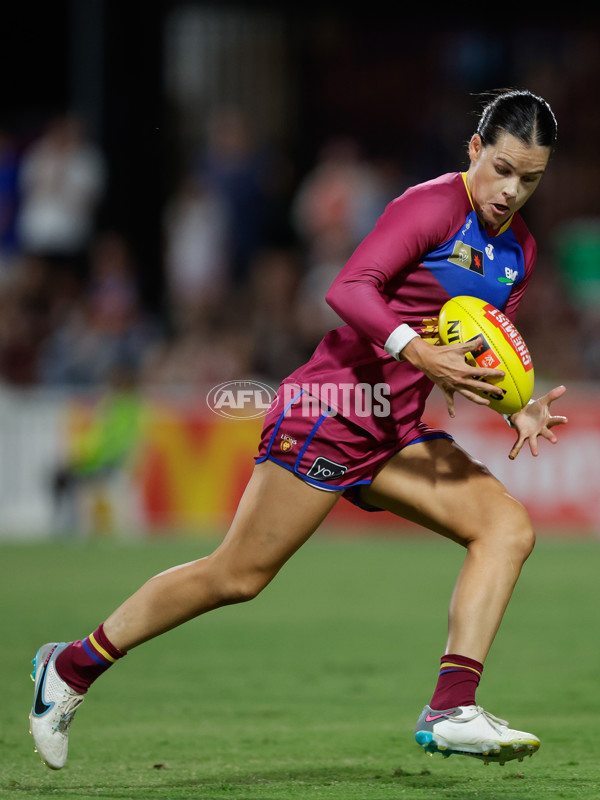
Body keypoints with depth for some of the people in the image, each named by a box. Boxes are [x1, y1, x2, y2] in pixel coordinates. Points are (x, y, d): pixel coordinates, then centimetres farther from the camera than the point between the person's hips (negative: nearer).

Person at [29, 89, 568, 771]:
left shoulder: (518, 250, 12)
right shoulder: (433, 205, -14)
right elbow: (349, 289, -25)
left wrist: (517, 410, 0)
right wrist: (421, 353, -37)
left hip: (396, 433, 8)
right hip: (328, 414, -8)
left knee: (508, 525, -12)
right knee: (237, 574, -3)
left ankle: (450, 711, -20)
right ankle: (73, 664, 14)